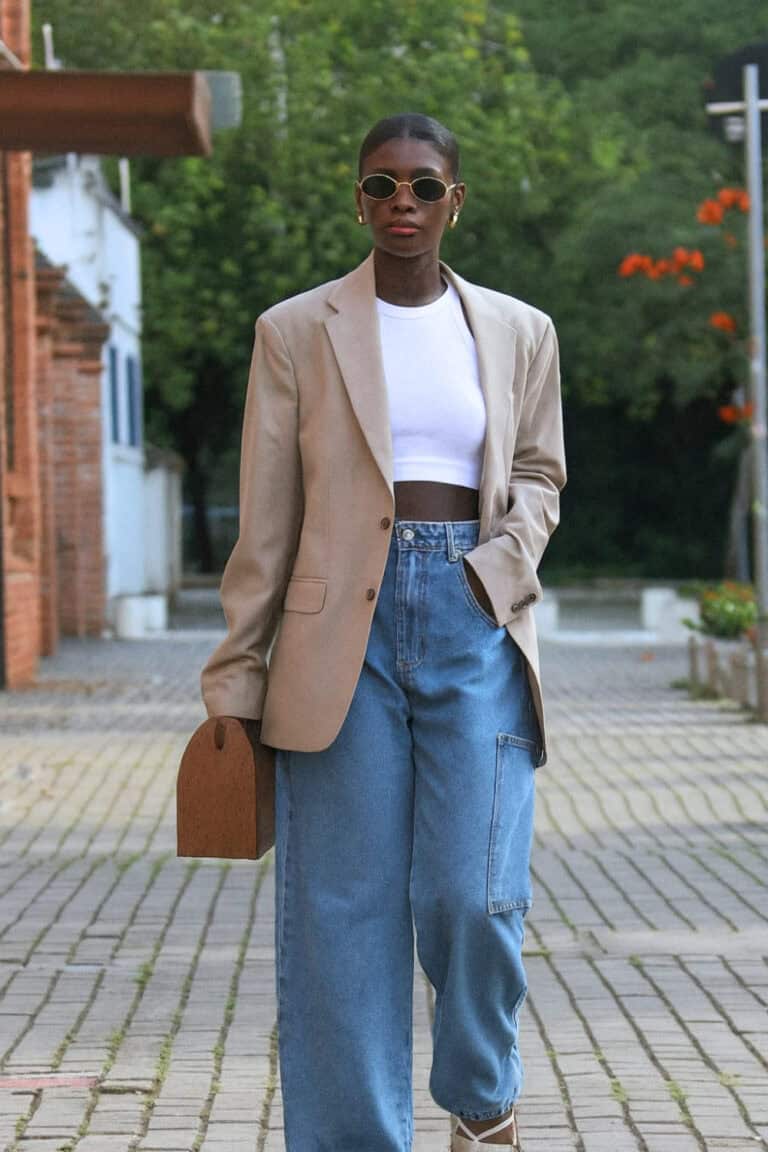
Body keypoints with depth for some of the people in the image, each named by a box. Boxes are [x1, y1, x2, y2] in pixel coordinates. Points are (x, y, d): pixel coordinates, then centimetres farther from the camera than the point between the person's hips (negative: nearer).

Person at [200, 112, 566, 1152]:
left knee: (475, 897, -7)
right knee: (343, 909, -1)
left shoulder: (520, 332, 11)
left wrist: (508, 555, -2)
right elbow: (266, 521, 6)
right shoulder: (295, 331, 6)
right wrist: (236, 678, 4)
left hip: (475, 621, 1)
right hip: (344, 628, -1)